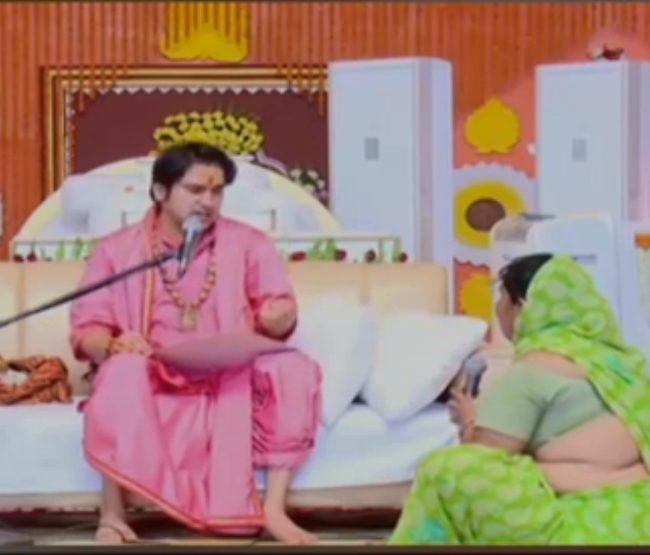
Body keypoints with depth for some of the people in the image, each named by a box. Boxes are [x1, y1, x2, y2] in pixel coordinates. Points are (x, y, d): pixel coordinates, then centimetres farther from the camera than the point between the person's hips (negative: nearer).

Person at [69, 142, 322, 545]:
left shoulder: (249, 243, 8)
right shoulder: (117, 250, 5)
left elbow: (282, 311, 4)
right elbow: (87, 330, -1)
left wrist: (277, 318, -22)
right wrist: (113, 345, -25)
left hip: (230, 384, 2)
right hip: (154, 388, -1)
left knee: (294, 368, -27)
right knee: (124, 369, -36)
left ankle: (273, 509, -22)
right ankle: (112, 515, -26)